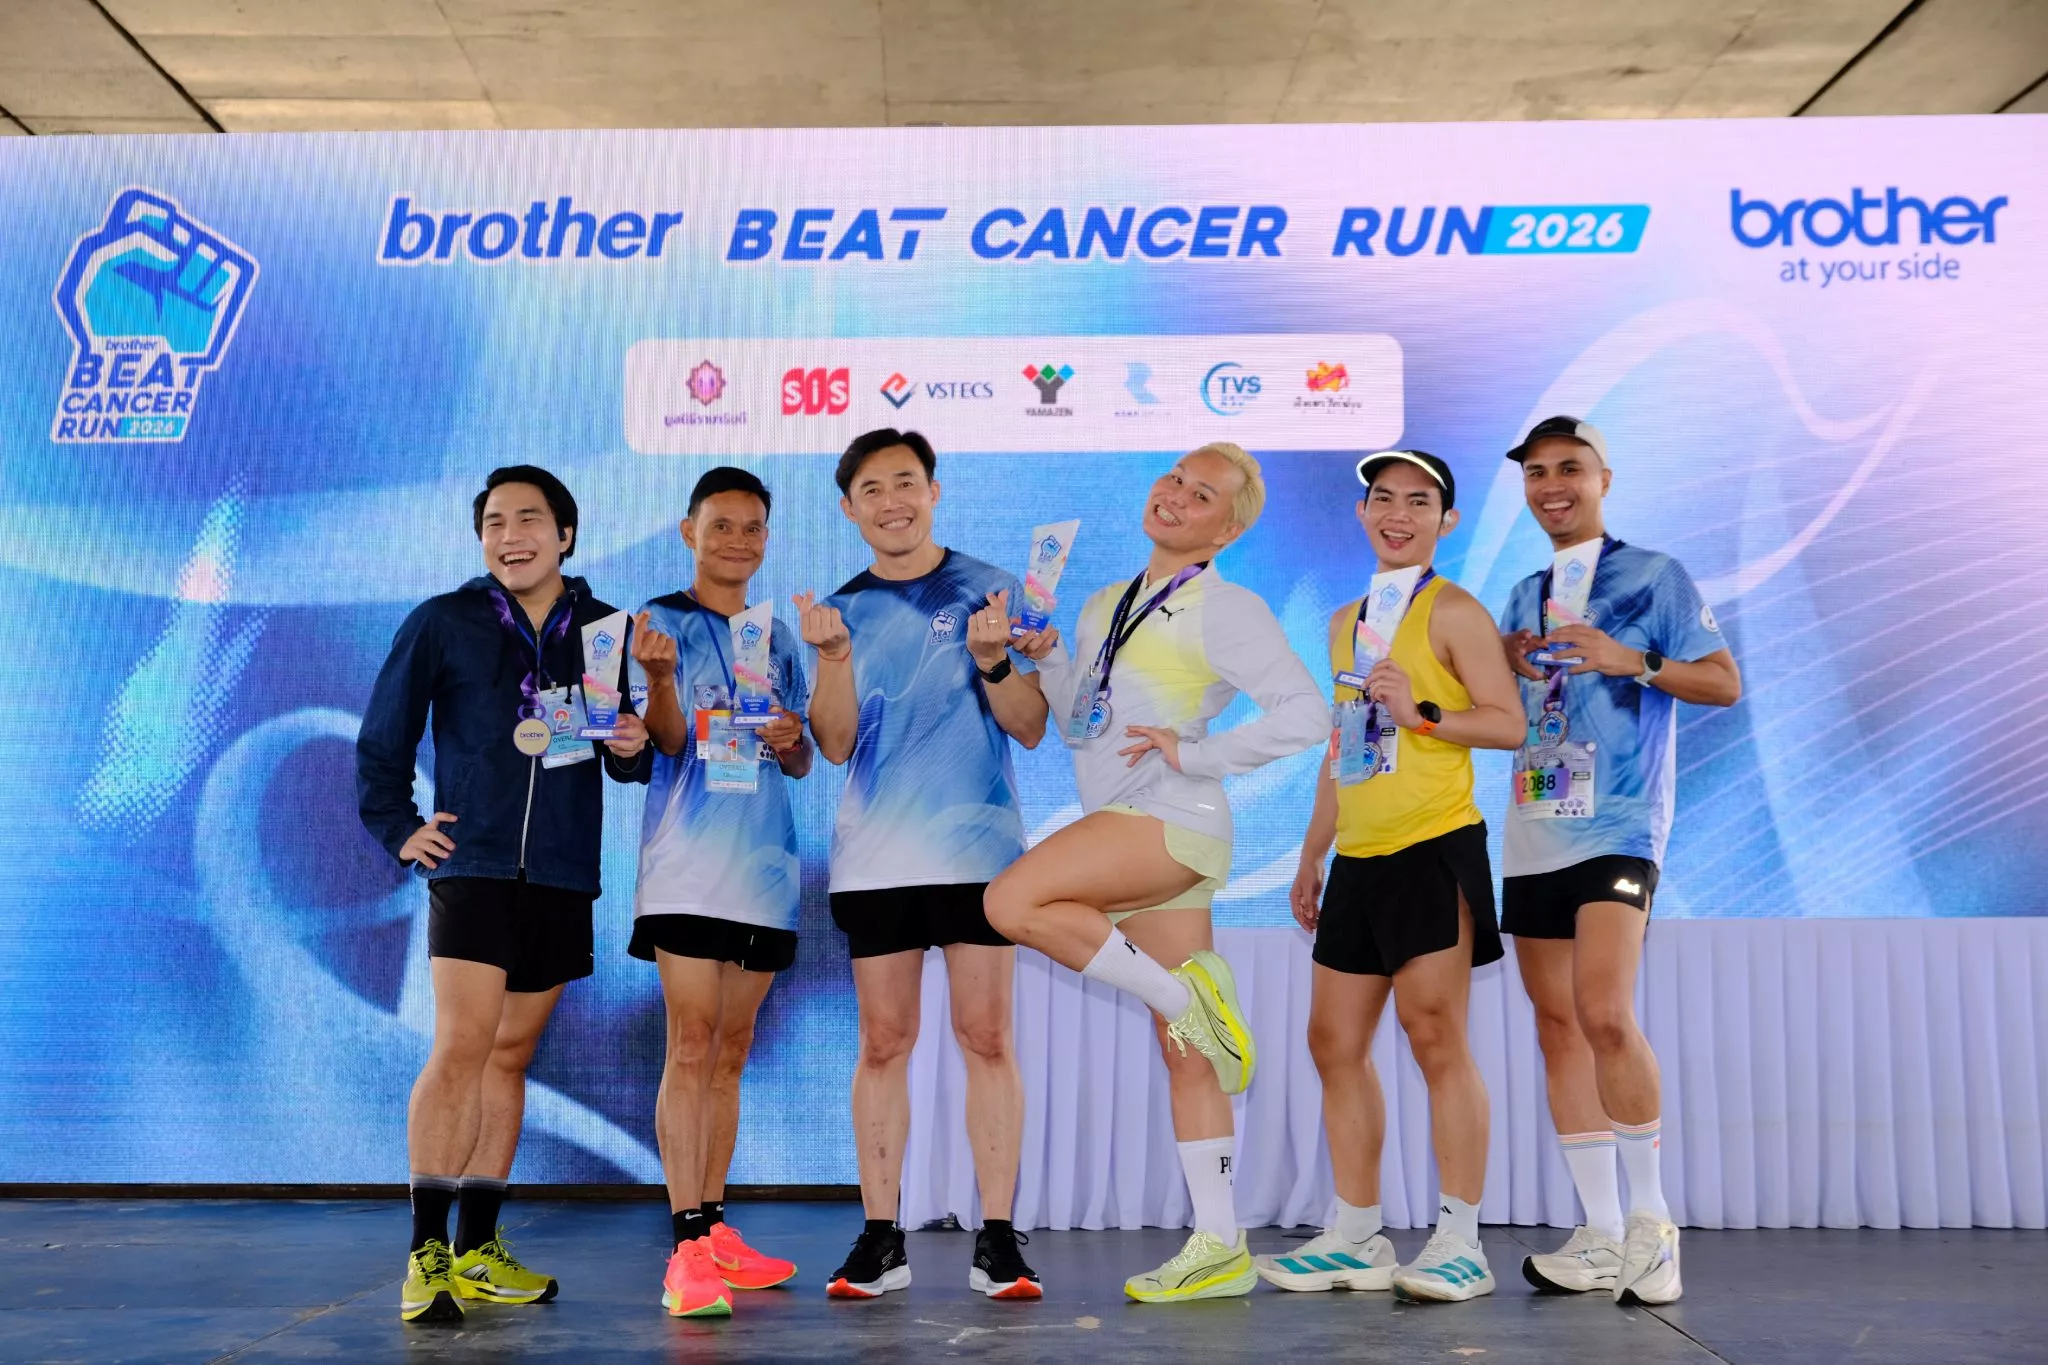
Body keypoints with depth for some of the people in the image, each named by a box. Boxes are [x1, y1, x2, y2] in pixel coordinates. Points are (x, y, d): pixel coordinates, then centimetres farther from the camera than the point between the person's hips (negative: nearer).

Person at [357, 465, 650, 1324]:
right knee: (461, 1050, -12)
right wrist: (398, 829, -1)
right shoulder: (443, 623, 0)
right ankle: (426, 1254, -2)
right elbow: (383, 740, 6)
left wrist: (631, 748, -12)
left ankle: (477, 1251, 18)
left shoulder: (605, 630, 6)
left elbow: (631, 763, 9)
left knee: (510, 1057, 9)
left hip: (563, 879, 3)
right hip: (472, 868, -3)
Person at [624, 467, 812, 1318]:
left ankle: (714, 1231, 19)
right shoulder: (664, 621, 0)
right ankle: (687, 1248, -7)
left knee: (731, 1050, 11)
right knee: (691, 1044, -9)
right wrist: (660, 675, -29)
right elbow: (669, 739, -10)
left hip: (764, 866, 6)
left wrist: (792, 744, -4)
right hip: (688, 865, -5)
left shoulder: (778, 637, 16)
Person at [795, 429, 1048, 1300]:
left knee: (987, 1038, -1)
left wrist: (992, 659, -18)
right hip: (875, 858, 2)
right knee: (883, 1043, 5)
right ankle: (880, 1236, 13)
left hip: (978, 849, -2)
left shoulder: (988, 590, 3)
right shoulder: (841, 609, 9)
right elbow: (835, 745, 2)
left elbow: (1030, 729, 0)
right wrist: (833, 656, -13)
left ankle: (997, 1238, 7)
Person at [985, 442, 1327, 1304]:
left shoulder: (1224, 608, -4)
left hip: (1173, 821, -7)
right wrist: (1045, 656, 6)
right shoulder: (1105, 606, 18)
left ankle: (1186, 994, -12)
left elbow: (1303, 714, -12)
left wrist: (1196, 753, -16)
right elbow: (1078, 727, 20)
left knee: (1013, 901, -24)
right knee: (1185, 1054, 7)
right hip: (1126, 831, 7)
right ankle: (1220, 1248, 12)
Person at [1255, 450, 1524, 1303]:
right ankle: (1356, 1240, 17)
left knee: (1435, 1036, -6)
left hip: (1433, 849, -7)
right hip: (1359, 858, 8)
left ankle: (1459, 1242, 5)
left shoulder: (1452, 611, -1)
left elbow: (1509, 723, -8)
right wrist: (1311, 854, 22)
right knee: (1335, 1044, 7)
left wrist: (1422, 711, -21)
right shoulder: (1347, 622, 19)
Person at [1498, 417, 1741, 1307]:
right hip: (1534, 834, 6)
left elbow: (1726, 683, -1)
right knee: (1557, 1025, 5)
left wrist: (1631, 661, -15)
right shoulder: (1525, 595, 18)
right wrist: (1505, 664, 2)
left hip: (1617, 827, -6)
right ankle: (1601, 1238, 12)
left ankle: (1650, 1219, -3)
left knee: (1604, 1015, -20)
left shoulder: (1654, 577, 2)